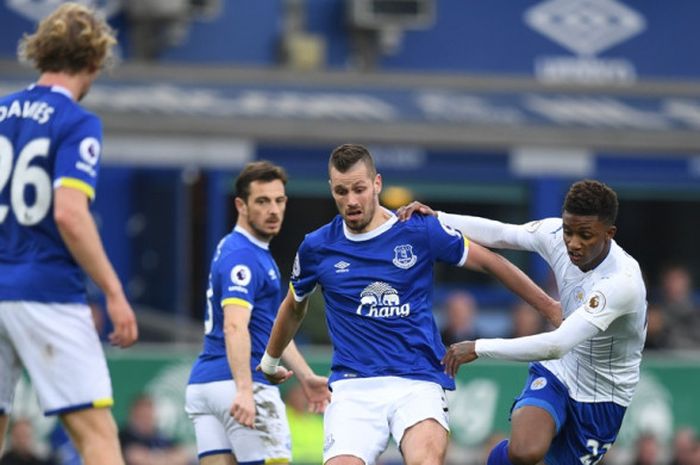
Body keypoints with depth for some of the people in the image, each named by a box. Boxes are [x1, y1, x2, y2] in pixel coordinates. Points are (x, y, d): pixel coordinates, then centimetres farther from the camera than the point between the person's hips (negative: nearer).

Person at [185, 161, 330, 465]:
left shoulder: (258, 254, 21)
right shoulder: (242, 257, -12)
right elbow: (234, 327, -25)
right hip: (241, 385, -9)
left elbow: (270, 325, 29)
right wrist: (244, 390, -36)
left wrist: (305, 376, 29)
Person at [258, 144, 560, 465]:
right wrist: (269, 362, 41)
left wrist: (552, 308, 16)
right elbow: (294, 307, 26)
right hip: (353, 387, 2)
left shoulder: (421, 232, 0)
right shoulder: (316, 248, 6)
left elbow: (489, 262, 12)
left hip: (417, 381, -2)